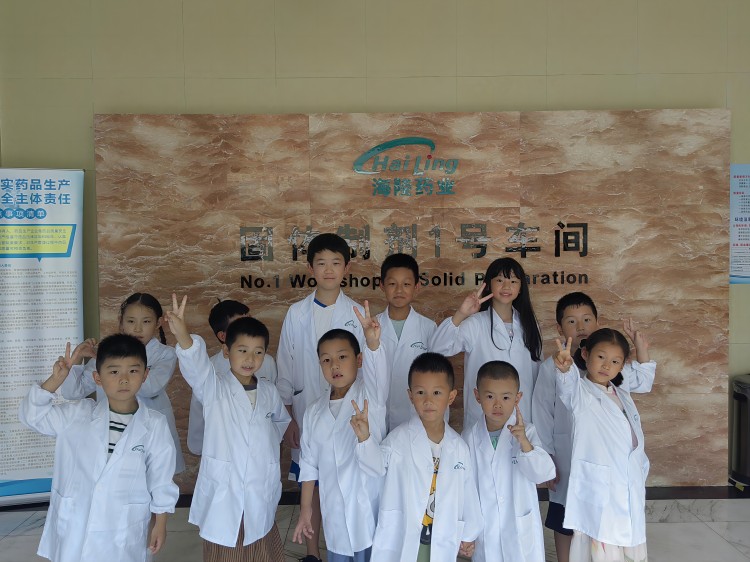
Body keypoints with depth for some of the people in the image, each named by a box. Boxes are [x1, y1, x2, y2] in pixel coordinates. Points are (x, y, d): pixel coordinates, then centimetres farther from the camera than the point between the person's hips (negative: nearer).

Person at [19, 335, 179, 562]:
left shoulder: (155, 425, -10)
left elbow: (161, 480, -3)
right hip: (75, 529, 2)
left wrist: (160, 524, 1)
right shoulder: (77, 414, -4)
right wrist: (56, 379, -14)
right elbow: (32, 415, 0)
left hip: (124, 533, -2)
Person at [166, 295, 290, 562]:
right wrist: (182, 334, -47)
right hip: (222, 497, -3)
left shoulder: (269, 392, 4)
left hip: (260, 498, 3)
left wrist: (269, 445, 9)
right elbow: (195, 364, -28)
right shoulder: (214, 389, -7)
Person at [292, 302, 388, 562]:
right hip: (335, 513, 4)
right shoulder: (315, 412, 2)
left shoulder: (370, 396, -9)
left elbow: (376, 371, -31)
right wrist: (305, 510, 7)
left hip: (370, 508, -3)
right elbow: (309, 464, 7)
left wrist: (372, 341, -51)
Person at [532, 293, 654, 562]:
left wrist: (641, 348, -5)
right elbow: (542, 415, -6)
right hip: (567, 460, -2)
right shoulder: (552, 367, -11)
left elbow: (642, 383, 9)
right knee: (564, 523, 13)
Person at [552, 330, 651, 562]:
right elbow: (568, 386, -35)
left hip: (630, 492, 7)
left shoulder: (621, 393, 12)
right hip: (599, 494, -7)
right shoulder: (581, 393, -11)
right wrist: (565, 368, -53)